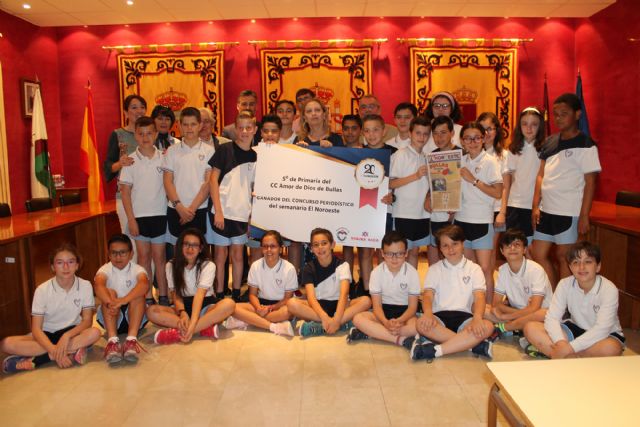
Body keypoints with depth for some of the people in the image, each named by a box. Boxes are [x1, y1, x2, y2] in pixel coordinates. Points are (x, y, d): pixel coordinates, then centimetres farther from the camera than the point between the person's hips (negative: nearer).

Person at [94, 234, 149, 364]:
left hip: (134, 317, 0)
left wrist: (123, 300, -47)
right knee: (109, 292, -26)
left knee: (138, 294, -27)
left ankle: (131, 339, -41)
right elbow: (98, 285, -28)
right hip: (112, 318, 1)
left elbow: (144, 285, -31)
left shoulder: (137, 269, -7)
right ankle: (112, 340, -41)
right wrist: (110, 302, -49)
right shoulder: (105, 269, -4)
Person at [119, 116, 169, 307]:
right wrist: (131, 219, -5)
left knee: (159, 256, 7)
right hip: (139, 215, 0)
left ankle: (163, 295, 16)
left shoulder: (164, 157, 0)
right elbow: (125, 191, -1)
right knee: (143, 256, 8)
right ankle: (148, 297, 17)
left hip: (160, 214, 0)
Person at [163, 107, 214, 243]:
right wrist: (179, 206, -9)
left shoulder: (209, 150, 1)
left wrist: (193, 208, -9)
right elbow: (167, 181, 3)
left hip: (200, 210, -1)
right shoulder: (172, 150, 6)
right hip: (176, 210, 1)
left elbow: (208, 183, -3)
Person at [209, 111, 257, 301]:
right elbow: (213, 180, -7)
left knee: (237, 253, 12)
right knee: (221, 253, 5)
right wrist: (218, 211, -12)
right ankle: (219, 295, 15)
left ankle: (236, 294, 24)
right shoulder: (225, 150, -4)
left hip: (243, 214, 4)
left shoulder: (254, 156, 8)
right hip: (222, 212, -4)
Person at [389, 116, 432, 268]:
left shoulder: (426, 157, 11)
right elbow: (390, 184, -13)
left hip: (422, 213, 6)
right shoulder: (401, 154, -7)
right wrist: (415, 176, -17)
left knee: (414, 251, 14)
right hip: (403, 213, -6)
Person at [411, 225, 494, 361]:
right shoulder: (434, 269, 10)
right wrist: (428, 313, -28)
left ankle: (434, 350, -34)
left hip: (464, 316, 1)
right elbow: (428, 295, -4)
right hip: (440, 315, 0)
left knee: (487, 327, -31)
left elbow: (479, 296, -5)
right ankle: (473, 344, -27)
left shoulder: (474, 269, 8)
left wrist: (477, 318, -28)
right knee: (421, 324, -33)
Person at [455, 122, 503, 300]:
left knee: (485, 268, -4)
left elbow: (498, 193, -12)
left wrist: (473, 180, -15)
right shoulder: (461, 161, 9)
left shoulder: (489, 162, -5)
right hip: (462, 220, 5)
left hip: (482, 221, -4)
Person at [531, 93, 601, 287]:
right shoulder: (550, 142, 10)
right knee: (537, 254, 10)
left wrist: (584, 216, -12)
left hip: (569, 212, -6)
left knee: (564, 256, 2)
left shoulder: (585, 145, -6)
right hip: (546, 210, 6)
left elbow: (590, 182, -9)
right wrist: (535, 206, 6)